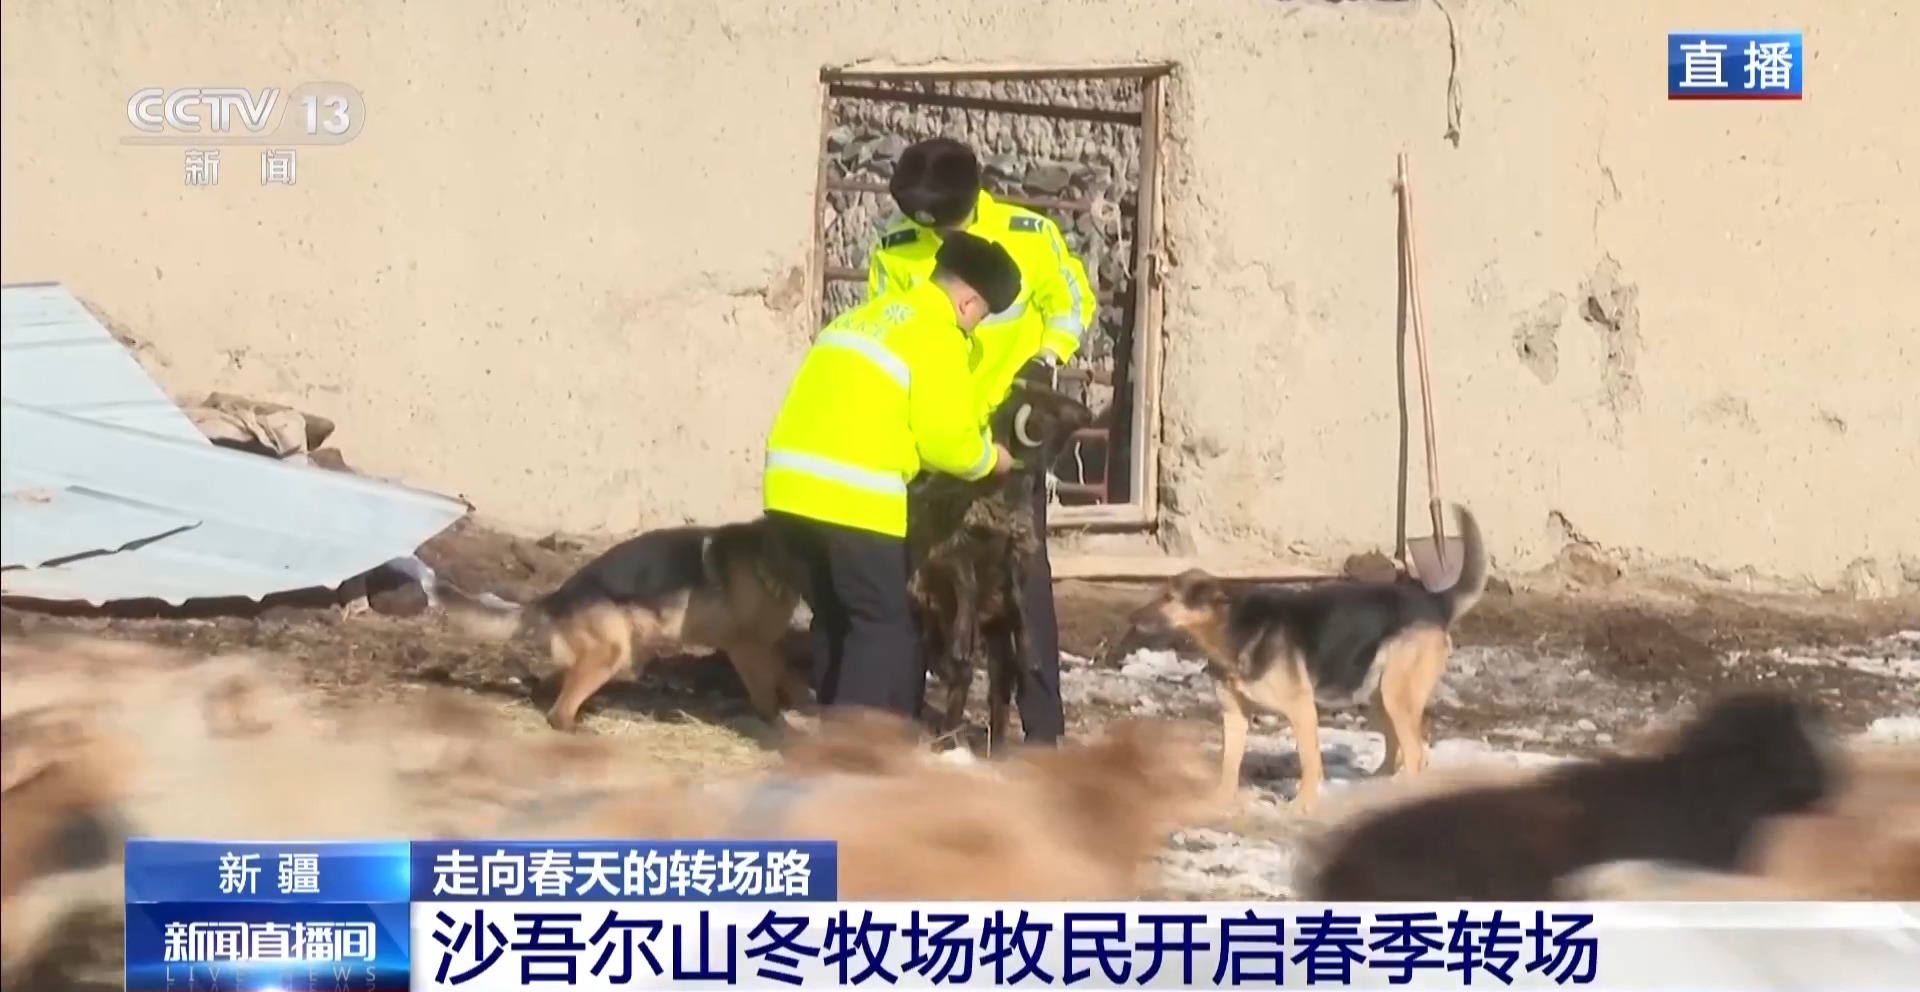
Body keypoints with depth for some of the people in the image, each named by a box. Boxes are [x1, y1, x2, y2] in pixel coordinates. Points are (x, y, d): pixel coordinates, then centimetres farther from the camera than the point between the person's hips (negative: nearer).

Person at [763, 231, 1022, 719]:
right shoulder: (937, 336, -3)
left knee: (835, 621, 18)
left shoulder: (870, 313, 23)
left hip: (792, 486, 8)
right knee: (885, 626, 1)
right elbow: (946, 438, -6)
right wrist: (989, 459, 15)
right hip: (853, 498, -8)